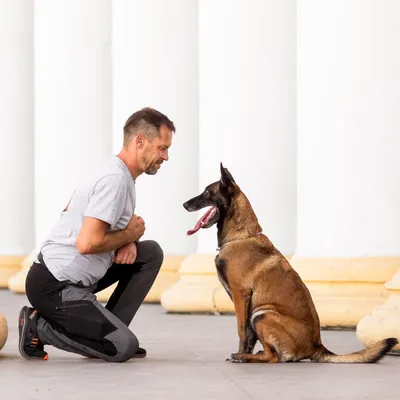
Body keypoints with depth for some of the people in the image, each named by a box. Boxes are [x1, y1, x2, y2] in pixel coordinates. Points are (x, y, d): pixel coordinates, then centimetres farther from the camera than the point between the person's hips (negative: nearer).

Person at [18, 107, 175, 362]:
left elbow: (114, 228, 22)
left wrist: (129, 242, -2)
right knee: (124, 347, -12)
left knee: (151, 253, 11)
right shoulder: (115, 179, -21)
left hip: (72, 276, 10)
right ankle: (39, 327, -1)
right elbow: (87, 242, -28)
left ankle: (107, 331, 11)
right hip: (55, 286, -10)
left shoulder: (118, 174, 11)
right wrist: (128, 235, -10)